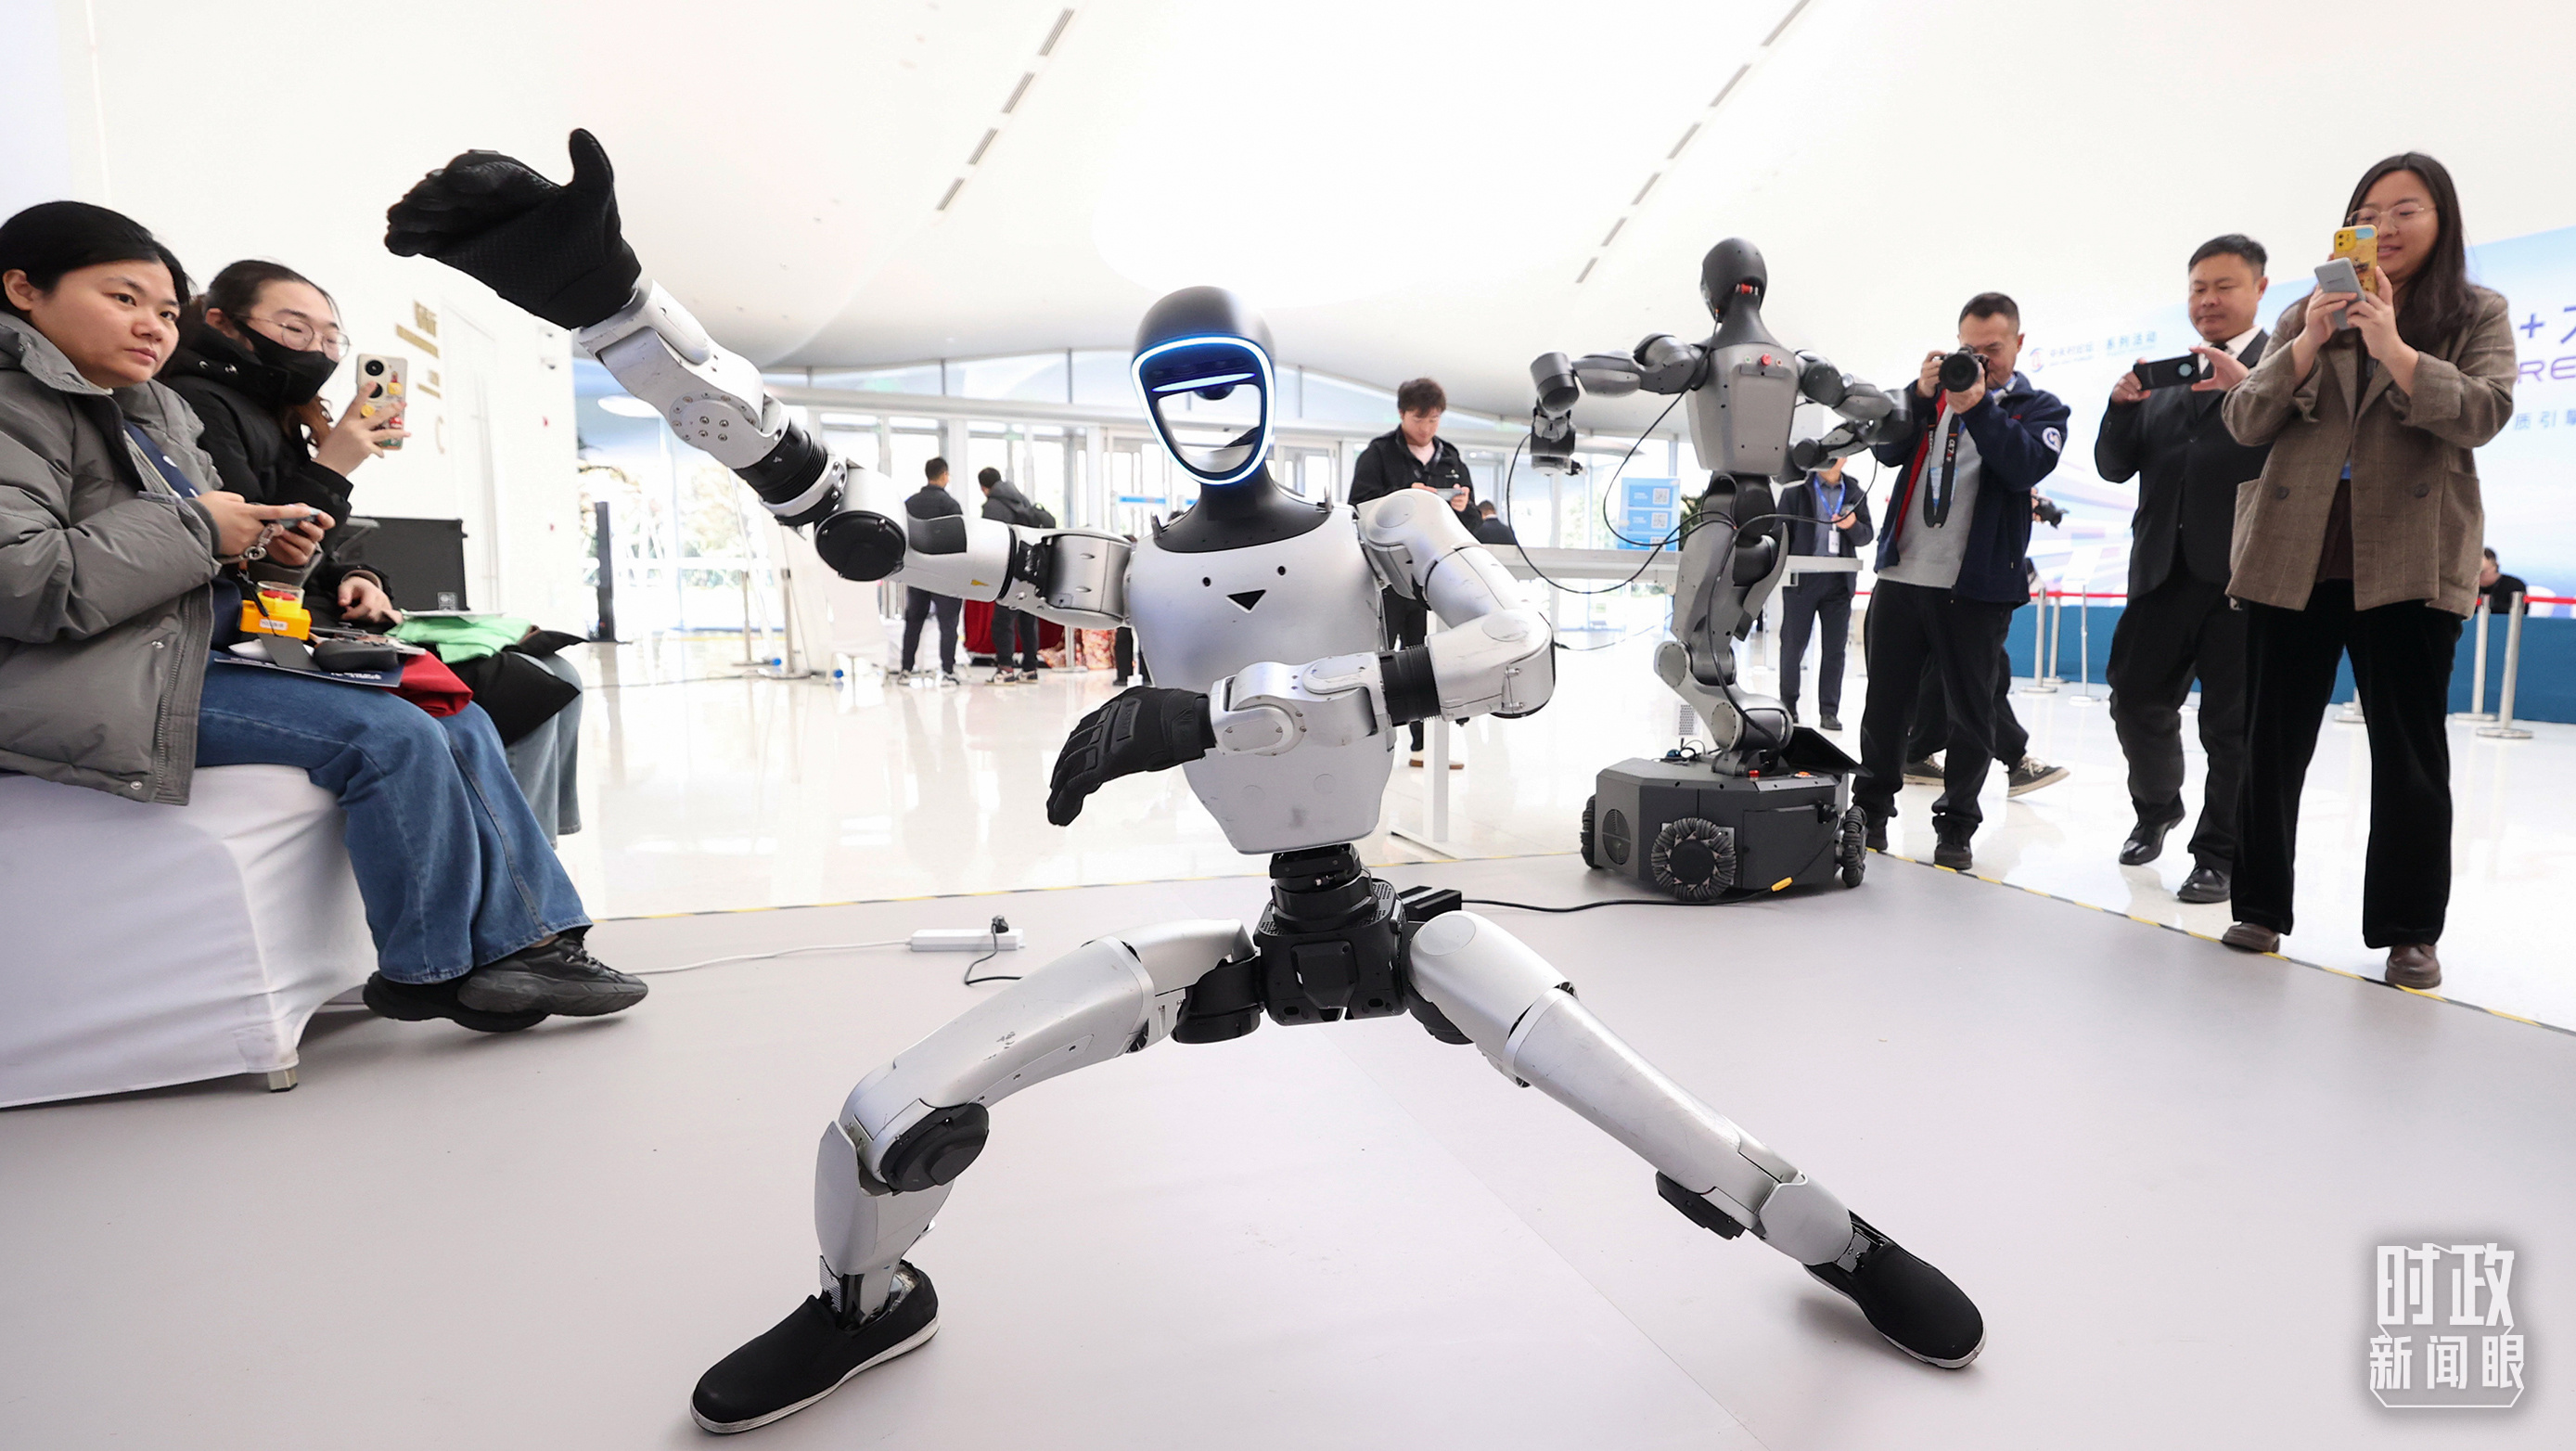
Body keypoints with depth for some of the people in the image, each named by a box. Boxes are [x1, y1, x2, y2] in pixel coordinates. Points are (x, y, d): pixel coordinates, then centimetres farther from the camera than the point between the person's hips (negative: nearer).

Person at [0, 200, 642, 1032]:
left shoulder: (158, 412, 20)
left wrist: (267, 546, 2)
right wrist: (197, 532, -15)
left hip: (203, 652, 10)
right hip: (106, 684, -10)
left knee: (459, 723, -1)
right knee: (390, 736, -25)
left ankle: (527, 940, -4)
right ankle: (432, 970, -9)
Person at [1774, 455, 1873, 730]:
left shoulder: (1855, 494, 12)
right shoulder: (1796, 489, 4)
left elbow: (1867, 536, 12)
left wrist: (1853, 525, -10)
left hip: (1839, 580, 2)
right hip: (1802, 577, -2)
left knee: (1835, 648, 2)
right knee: (1793, 643, 3)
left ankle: (1829, 711, 8)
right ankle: (1788, 703, 17)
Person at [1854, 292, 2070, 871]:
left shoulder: (2040, 408, 8)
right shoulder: (1933, 394, 15)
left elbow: (2027, 466, -12)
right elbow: (1890, 450, -1)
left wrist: (1978, 408, -21)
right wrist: (1922, 393, -14)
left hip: (1976, 585, -2)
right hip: (1901, 574, 2)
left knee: (1970, 710, 2)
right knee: (1885, 703, 7)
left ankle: (1956, 826, 13)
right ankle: (1871, 810, 19)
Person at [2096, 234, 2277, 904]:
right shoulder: (2164, 378, 18)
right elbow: (2114, 467, 12)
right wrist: (2123, 403, -5)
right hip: (2163, 569, 5)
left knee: (2233, 726, 1)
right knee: (2136, 700, 8)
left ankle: (2220, 855, 13)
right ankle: (2157, 809, 33)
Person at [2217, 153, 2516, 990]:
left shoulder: (2478, 316, 9)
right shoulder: (2306, 315, 14)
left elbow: (2484, 413, -8)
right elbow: (2244, 424, 4)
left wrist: (2394, 348, -20)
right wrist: (2305, 347, -11)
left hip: (2409, 561, -2)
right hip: (2293, 555, 2)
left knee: (2409, 752, 1)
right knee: (2272, 741, 3)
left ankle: (2409, 931, 10)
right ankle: (2260, 907, 13)